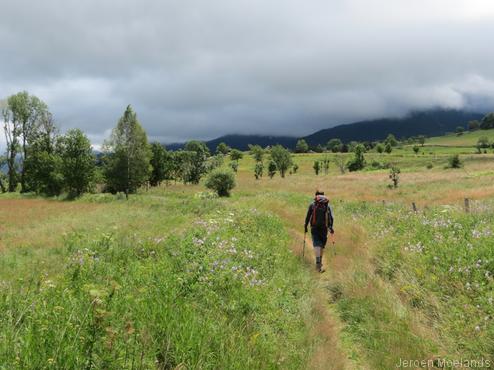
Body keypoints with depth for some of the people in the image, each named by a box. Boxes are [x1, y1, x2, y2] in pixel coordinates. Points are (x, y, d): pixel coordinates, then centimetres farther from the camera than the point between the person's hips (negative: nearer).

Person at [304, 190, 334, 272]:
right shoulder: (327, 205, 9)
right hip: (324, 228, 2)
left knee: (316, 244, -8)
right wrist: (330, 227, 0)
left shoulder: (312, 205, 6)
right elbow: (331, 217, 0)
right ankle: (320, 261, 27)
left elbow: (308, 216, 4)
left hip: (314, 228, -2)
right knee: (322, 245, 15)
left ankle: (318, 263, -24)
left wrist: (305, 226, 11)